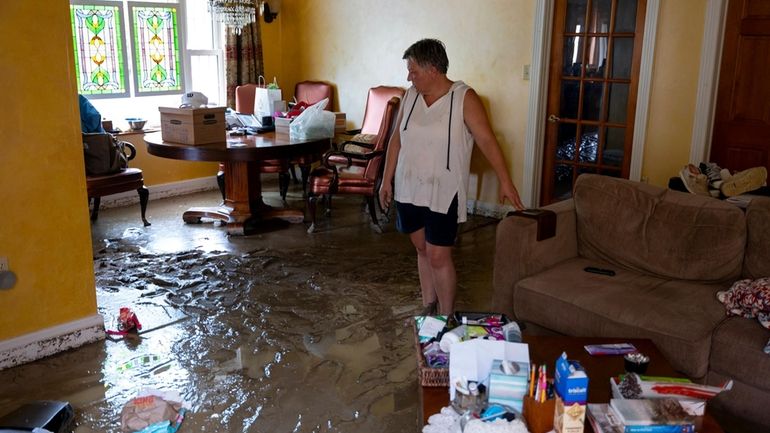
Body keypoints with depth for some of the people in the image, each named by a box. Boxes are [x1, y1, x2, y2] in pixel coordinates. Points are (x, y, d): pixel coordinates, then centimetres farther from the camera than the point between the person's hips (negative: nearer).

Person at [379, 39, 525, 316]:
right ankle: (429, 308, 32)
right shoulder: (410, 96, 3)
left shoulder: (464, 98, -13)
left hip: (443, 193, -5)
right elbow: (397, 139, 10)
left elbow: (487, 140, -16)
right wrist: (387, 179, 10)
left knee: (438, 257, -3)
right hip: (409, 190, 5)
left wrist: (505, 182, -21)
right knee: (422, 250, 16)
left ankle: (447, 320, 14)